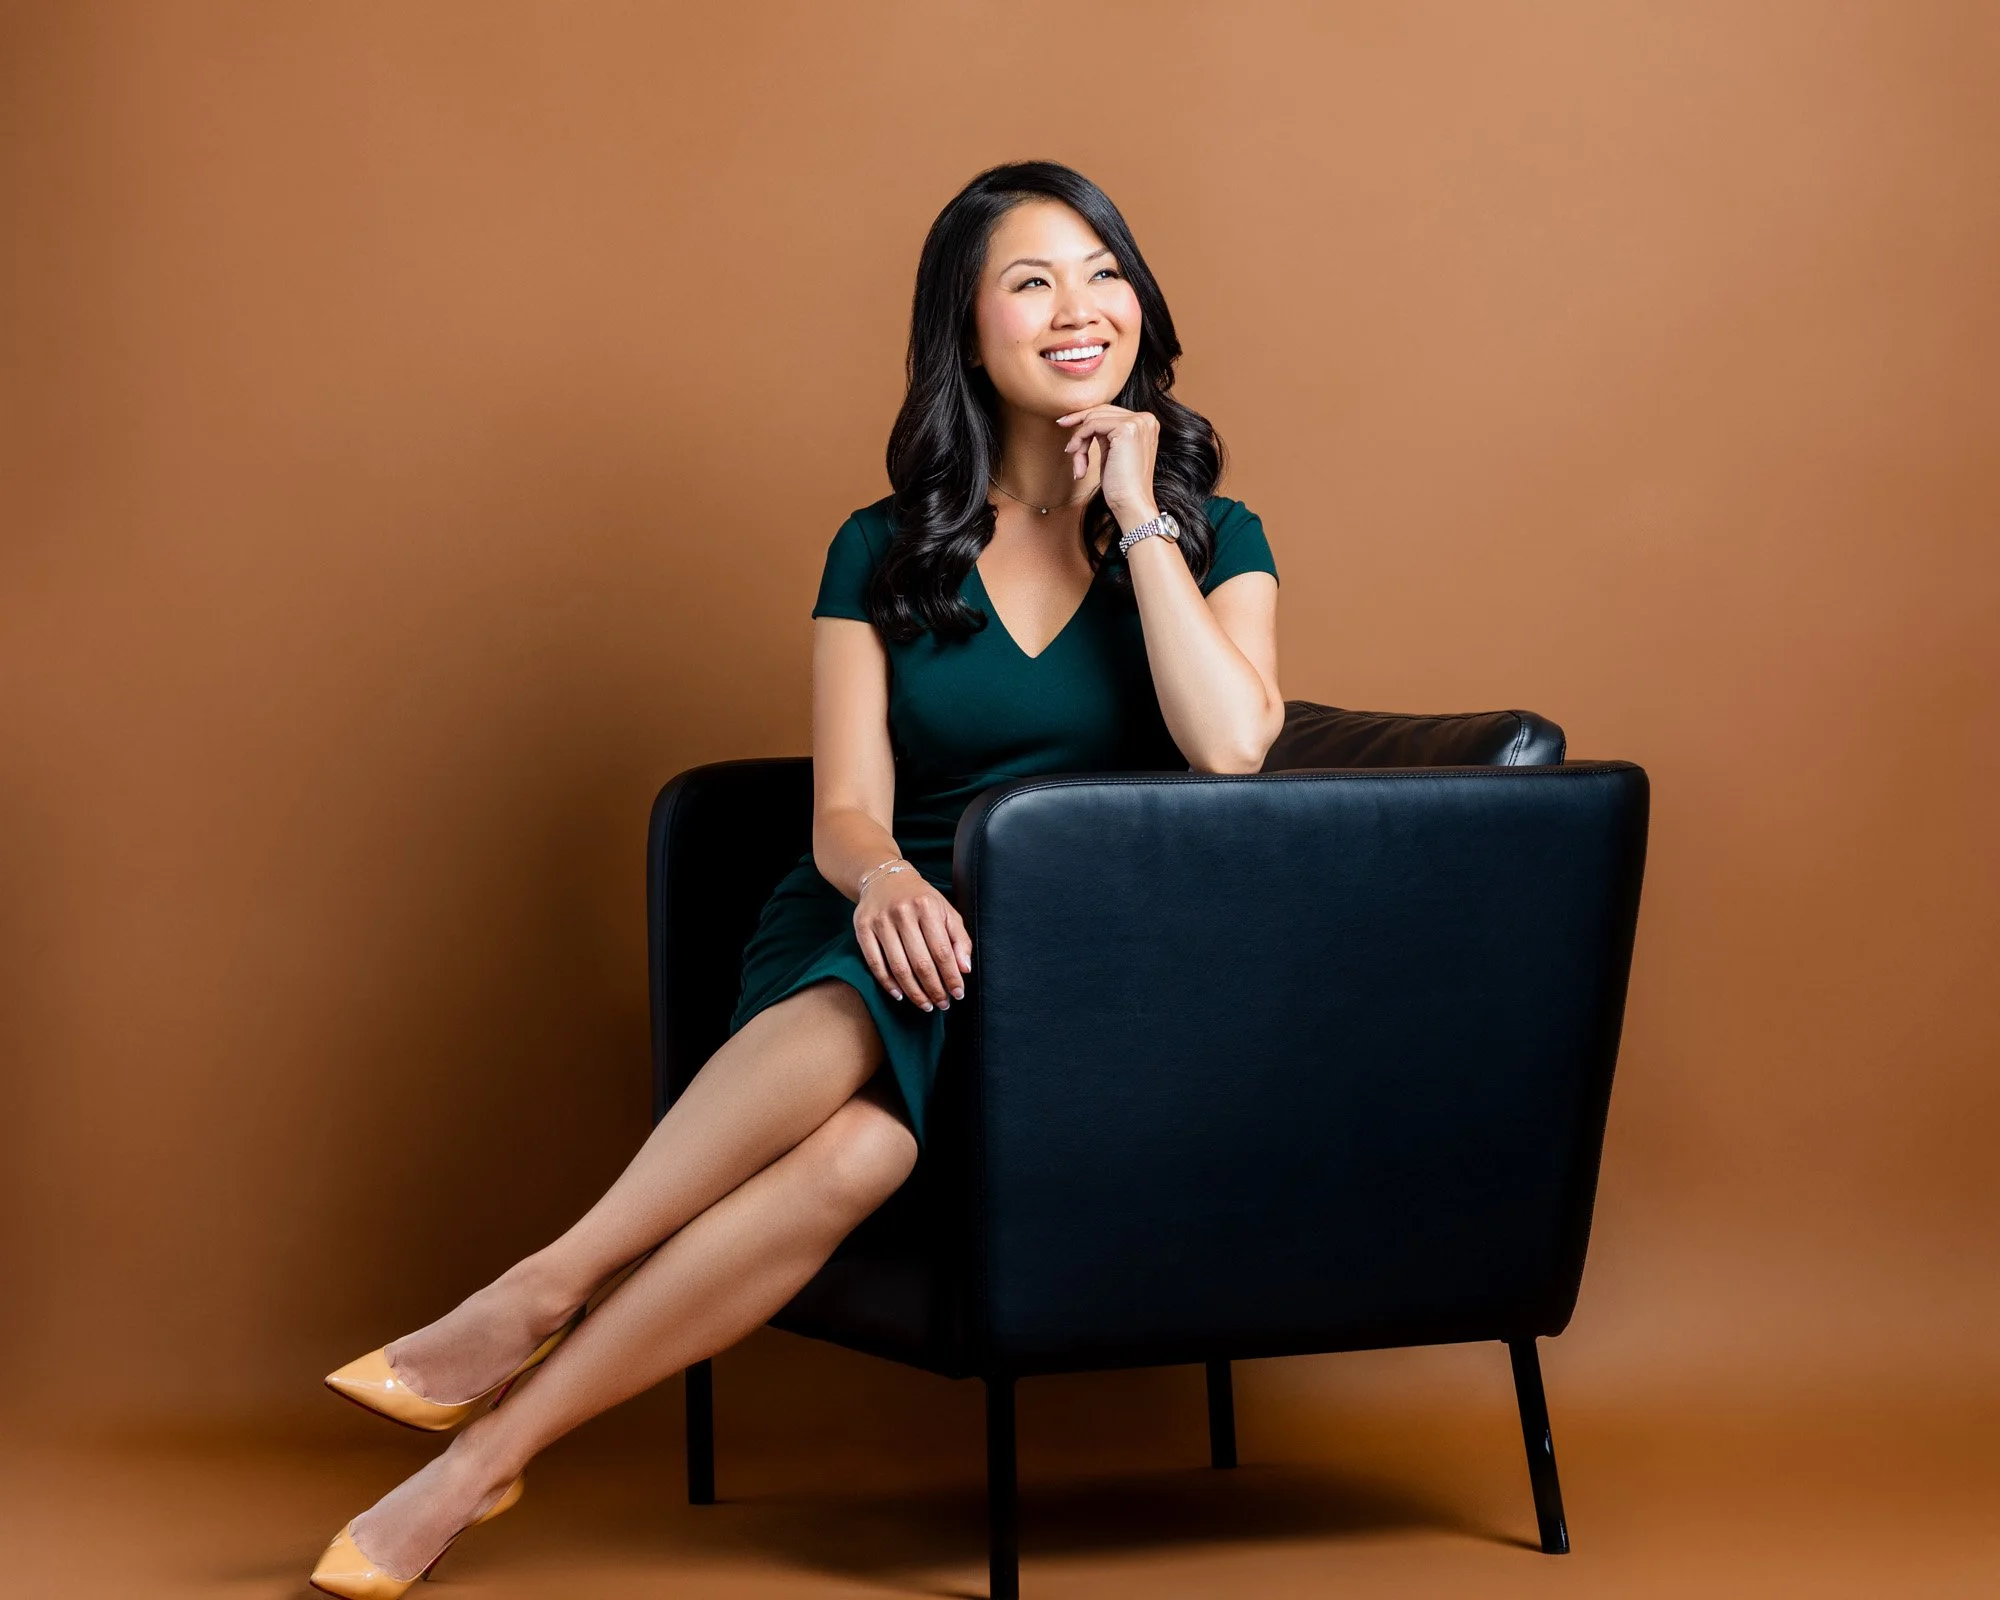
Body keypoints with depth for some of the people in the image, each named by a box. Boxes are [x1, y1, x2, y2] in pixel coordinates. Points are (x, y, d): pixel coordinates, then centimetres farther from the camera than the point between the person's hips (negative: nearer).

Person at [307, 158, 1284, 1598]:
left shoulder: (1212, 538, 7)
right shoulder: (887, 553, 10)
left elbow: (1231, 747, -14)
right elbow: (845, 815, -1)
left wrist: (1134, 515, -9)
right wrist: (882, 875, -25)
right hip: (898, 936, 2)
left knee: (860, 1143, -35)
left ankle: (487, 1450, -34)